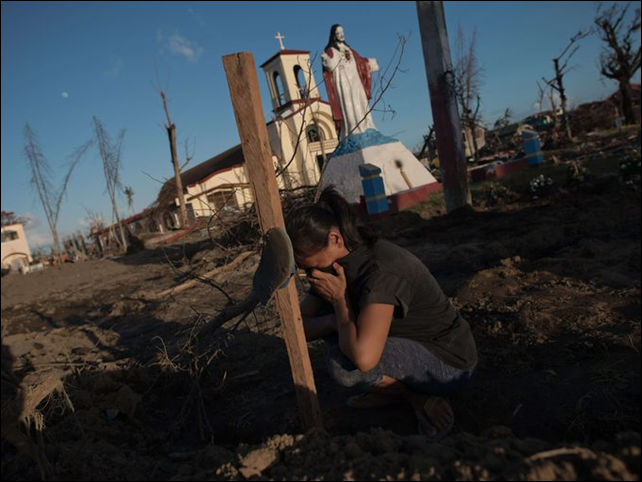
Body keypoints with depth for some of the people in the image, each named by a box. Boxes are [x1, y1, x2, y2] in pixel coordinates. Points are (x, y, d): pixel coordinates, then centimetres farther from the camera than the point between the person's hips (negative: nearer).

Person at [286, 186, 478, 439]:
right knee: (325, 317, 2)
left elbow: (363, 358, -42)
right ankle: (393, 388, 7)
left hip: (451, 364, -8)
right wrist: (337, 319, -21)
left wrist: (340, 301, -26)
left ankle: (419, 396, -2)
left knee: (342, 362, -28)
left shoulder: (381, 270, -31)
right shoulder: (336, 264, -5)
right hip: (412, 343, 8)